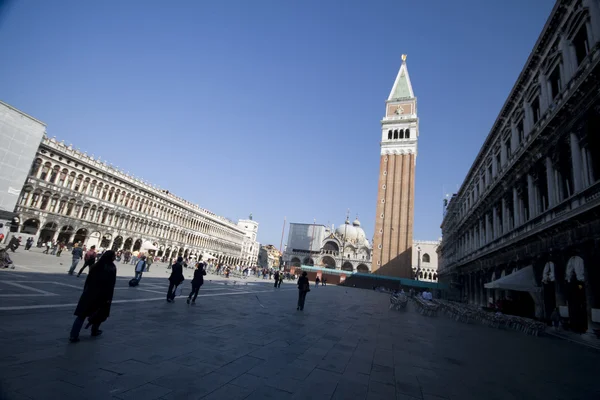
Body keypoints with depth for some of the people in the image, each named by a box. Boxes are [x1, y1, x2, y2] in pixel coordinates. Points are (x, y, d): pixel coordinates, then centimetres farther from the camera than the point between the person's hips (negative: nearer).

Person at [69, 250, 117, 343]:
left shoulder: (95, 266, 5)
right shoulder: (112, 268, -11)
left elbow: (88, 280, 9)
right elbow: (111, 285, -14)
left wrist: (85, 291, 18)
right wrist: (109, 298, -10)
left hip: (89, 292, 4)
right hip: (102, 294, -4)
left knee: (82, 314, 5)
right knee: (100, 313, 19)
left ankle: (73, 335, -3)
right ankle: (94, 331, 29)